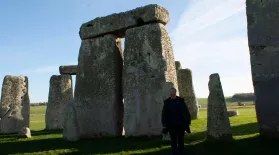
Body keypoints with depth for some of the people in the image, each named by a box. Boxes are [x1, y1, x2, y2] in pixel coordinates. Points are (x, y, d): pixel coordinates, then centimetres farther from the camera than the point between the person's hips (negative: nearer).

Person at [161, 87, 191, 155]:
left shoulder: (181, 101, 0)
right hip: (171, 125, 1)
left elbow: (186, 112, 0)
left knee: (181, 141, 10)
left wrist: (187, 122, -5)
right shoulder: (167, 102, 3)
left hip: (180, 125, 0)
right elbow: (164, 114, 5)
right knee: (173, 141, 7)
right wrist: (164, 124, 1)